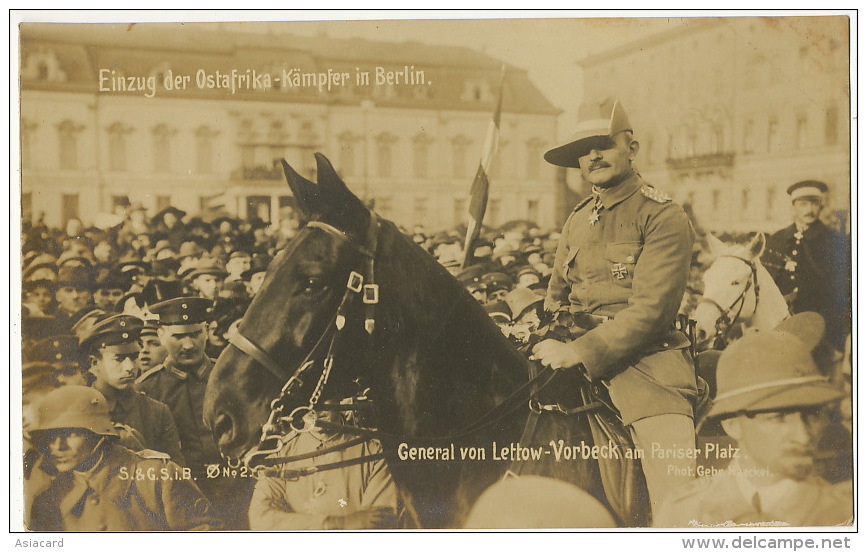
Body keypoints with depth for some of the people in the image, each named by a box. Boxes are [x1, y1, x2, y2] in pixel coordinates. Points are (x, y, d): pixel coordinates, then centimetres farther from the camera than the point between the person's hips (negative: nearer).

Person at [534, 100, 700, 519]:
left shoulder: (663, 217, -5)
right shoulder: (577, 219, 17)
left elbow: (650, 310, -14)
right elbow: (556, 295, 23)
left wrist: (577, 352, -20)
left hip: (643, 361, -6)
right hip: (575, 357, 6)